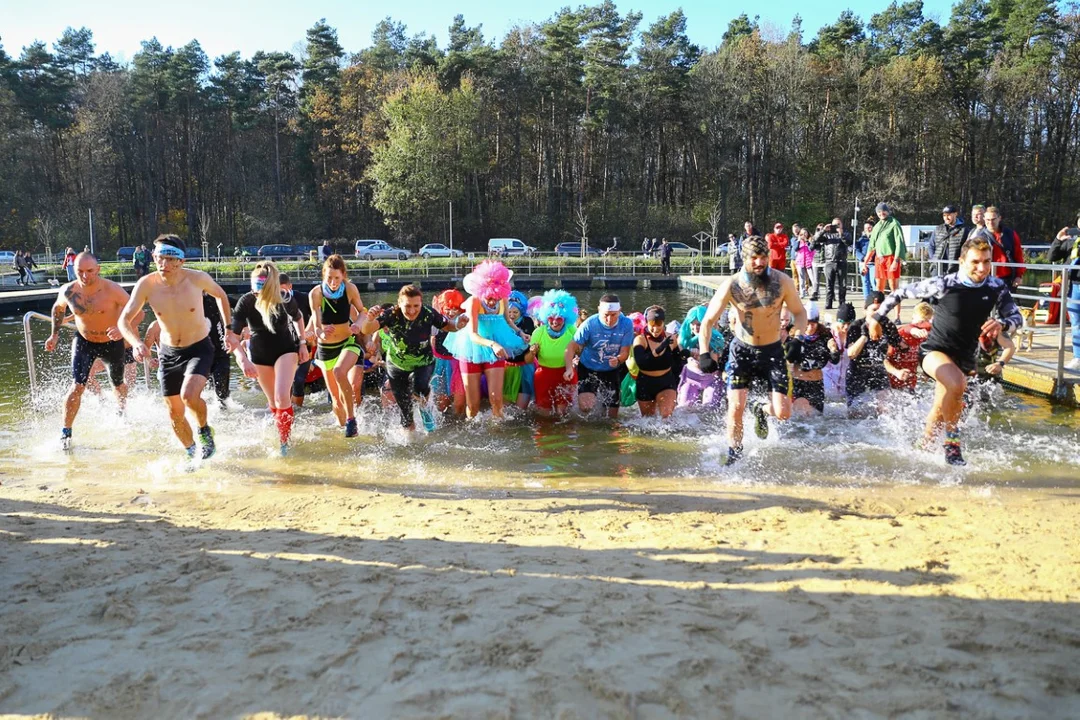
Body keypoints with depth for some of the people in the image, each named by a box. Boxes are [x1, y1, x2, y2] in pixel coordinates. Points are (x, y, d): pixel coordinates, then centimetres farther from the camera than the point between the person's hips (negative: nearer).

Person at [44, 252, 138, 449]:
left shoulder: (112, 289, -27)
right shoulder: (68, 291, -16)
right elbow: (58, 308, 7)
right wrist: (55, 334, 5)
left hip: (112, 343, -1)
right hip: (83, 342, 1)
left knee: (118, 384, 21)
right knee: (77, 386, -15)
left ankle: (123, 413, 51)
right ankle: (66, 432, -3)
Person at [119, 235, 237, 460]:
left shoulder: (197, 278, -18)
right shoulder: (146, 284, -15)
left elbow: (220, 295, 3)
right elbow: (124, 320, -13)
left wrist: (229, 330, 2)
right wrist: (137, 343, -33)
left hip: (199, 349, -3)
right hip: (168, 352, 3)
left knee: (189, 395, -29)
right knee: (174, 412, 10)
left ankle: (205, 430, 3)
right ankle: (192, 453, 35)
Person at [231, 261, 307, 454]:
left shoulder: (286, 300, -21)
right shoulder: (246, 302, -24)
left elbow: (298, 317, 3)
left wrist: (302, 342, -1)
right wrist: (242, 359, -41)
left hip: (286, 350, -2)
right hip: (259, 354, 2)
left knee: (282, 396, -19)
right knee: (273, 401, 12)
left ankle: (284, 442, -3)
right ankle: (281, 433, 34)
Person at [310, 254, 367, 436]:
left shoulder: (350, 289, -15)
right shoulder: (315, 293, -18)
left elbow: (361, 311, 0)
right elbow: (316, 325, -20)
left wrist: (357, 323, -22)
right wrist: (321, 333, -44)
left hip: (348, 343, -1)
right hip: (326, 347, 1)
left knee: (340, 372, -34)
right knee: (336, 397, 8)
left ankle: (351, 419, -20)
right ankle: (342, 426, 33)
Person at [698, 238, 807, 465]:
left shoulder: (783, 282, -12)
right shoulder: (731, 285, -15)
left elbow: (799, 312, 2)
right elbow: (708, 320, -11)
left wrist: (798, 339, -16)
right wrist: (704, 353, -23)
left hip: (772, 351, 1)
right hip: (742, 350, -1)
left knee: (783, 413, -5)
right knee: (736, 406, -10)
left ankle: (762, 411, 33)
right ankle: (734, 456, 12)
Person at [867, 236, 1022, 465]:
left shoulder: (997, 288, -7)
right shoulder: (943, 285, -19)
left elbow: (1017, 317, -3)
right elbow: (902, 292, -10)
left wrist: (1001, 324, -27)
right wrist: (877, 317, -7)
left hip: (964, 357, 5)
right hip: (935, 350, -5)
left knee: (941, 410, 14)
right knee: (957, 384, -35)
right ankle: (952, 441, -14)